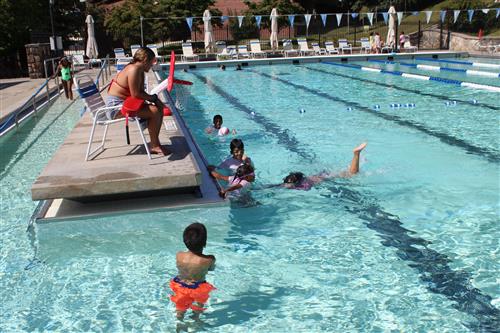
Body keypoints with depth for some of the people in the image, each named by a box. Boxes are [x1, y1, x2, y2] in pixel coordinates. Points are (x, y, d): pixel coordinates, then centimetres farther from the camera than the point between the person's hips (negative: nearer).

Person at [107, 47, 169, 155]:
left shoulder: (140, 70, 11)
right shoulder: (134, 69, -20)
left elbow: (141, 92, 10)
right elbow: (136, 94, -23)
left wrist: (153, 98, -4)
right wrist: (153, 98, -11)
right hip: (116, 106, -11)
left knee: (159, 108, 7)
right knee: (154, 111, -21)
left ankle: (155, 144, 12)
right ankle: (154, 146, -7)